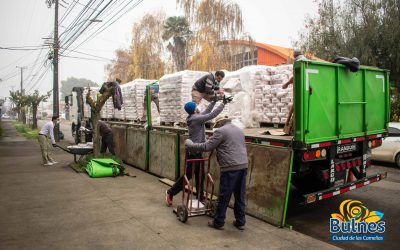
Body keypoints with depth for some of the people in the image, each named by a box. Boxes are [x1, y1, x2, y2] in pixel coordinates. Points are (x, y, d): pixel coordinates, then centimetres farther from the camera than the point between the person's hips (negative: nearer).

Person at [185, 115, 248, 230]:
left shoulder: (220, 131, -5)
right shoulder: (239, 130, 20)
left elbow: (207, 147, -8)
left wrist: (190, 144, 2)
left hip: (231, 168, -8)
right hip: (243, 165, 8)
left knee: (224, 197, 4)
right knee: (240, 196, 15)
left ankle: (218, 222, 15)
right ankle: (240, 222, 23)